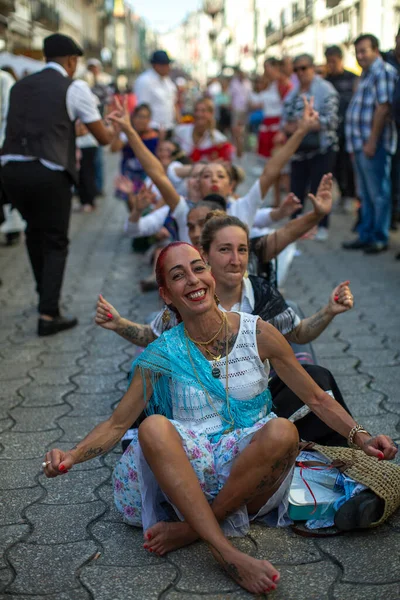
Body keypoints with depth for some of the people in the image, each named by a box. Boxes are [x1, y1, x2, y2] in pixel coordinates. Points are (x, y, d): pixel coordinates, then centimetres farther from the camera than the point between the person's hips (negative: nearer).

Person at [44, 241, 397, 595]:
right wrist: (73, 456, -17)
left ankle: (190, 530, -17)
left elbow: (317, 399, 4)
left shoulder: (257, 333, -2)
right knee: (154, 428, -30)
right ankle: (227, 553, -35)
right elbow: (117, 424, 2)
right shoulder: (163, 355, -1)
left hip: (250, 473, 0)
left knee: (282, 431, -32)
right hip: (189, 477, 0)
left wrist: (361, 437, -11)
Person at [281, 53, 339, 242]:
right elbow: (285, 122, 15)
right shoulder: (292, 94, 14)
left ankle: (322, 227, 8)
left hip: (321, 150, -6)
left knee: (319, 189, -3)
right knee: (296, 189, 6)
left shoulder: (325, 90, -6)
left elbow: (330, 120, -16)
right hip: (298, 150, 6)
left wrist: (300, 126, -16)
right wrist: (288, 127, -11)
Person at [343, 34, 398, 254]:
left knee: (379, 194, -1)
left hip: (374, 145, -10)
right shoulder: (366, 75, 19)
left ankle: (380, 238, 6)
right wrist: (358, 142, 15)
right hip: (361, 144, 10)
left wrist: (372, 142, -21)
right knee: (366, 195, 15)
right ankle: (365, 236, 23)